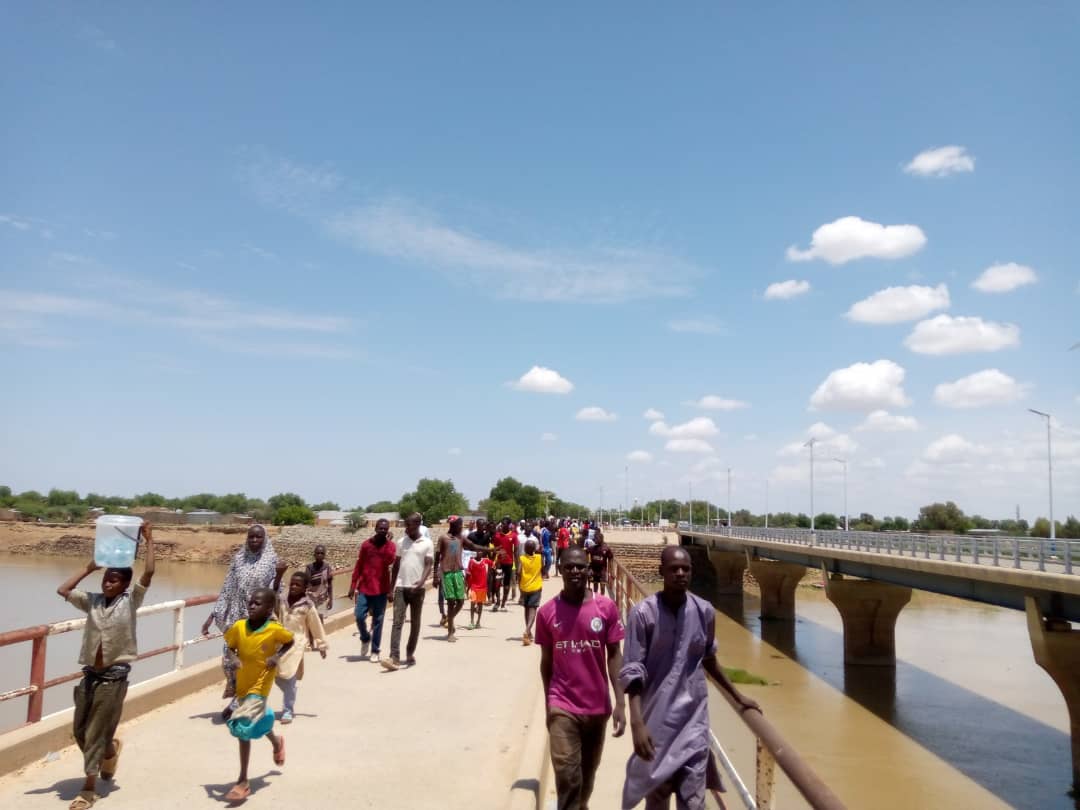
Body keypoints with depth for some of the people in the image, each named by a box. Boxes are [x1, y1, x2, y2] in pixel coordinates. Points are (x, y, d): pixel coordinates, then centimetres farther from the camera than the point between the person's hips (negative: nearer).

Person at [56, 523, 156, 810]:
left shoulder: (130, 602, -6)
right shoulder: (92, 601, 4)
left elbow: (148, 573, -17)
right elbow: (63, 590, 0)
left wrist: (149, 541, -15)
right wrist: (88, 569, 0)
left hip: (114, 677, -4)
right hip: (90, 675, 4)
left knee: (96, 734, 2)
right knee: (80, 731, 15)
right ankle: (111, 750, 45)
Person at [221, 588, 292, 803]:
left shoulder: (274, 630, -18)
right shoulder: (239, 626, -10)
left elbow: (290, 641, 1)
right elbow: (230, 646, 5)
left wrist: (277, 657, -15)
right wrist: (234, 658, -16)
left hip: (259, 686, -5)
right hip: (242, 684, 5)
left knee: (243, 729, -13)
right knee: (260, 719, 26)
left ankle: (242, 782, -2)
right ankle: (276, 741, 61)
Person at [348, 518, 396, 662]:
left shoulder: (391, 545, -1)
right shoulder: (366, 544, 4)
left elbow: (390, 561, -21)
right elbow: (358, 566, 7)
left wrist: (388, 542, -18)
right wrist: (352, 586, 4)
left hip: (381, 590, -1)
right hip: (364, 588, 1)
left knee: (377, 621, 3)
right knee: (359, 616, -7)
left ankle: (375, 650, 13)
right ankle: (365, 638, 21)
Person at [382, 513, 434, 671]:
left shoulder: (427, 543, -2)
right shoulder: (402, 542, 8)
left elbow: (428, 566, -8)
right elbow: (396, 565, 13)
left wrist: (422, 581, -25)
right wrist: (391, 588, 11)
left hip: (417, 589, -2)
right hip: (400, 587, 2)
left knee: (415, 623, 9)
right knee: (397, 622, -8)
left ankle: (410, 654, 22)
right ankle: (394, 658, -15)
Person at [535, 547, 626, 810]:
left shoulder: (607, 608, -7)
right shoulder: (547, 612, -6)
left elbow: (614, 655, -2)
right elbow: (546, 660, 4)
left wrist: (620, 703, -8)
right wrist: (548, 705, 10)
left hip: (598, 706, 1)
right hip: (563, 707, -1)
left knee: (588, 771, 17)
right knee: (566, 774, -9)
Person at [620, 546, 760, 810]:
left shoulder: (704, 612, -1)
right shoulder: (643, 613, -12)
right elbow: (632, 671, -13)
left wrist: (738, 696, 20)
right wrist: (637, 723, -22)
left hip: (694, 718, 2)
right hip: (657, 719, -2)